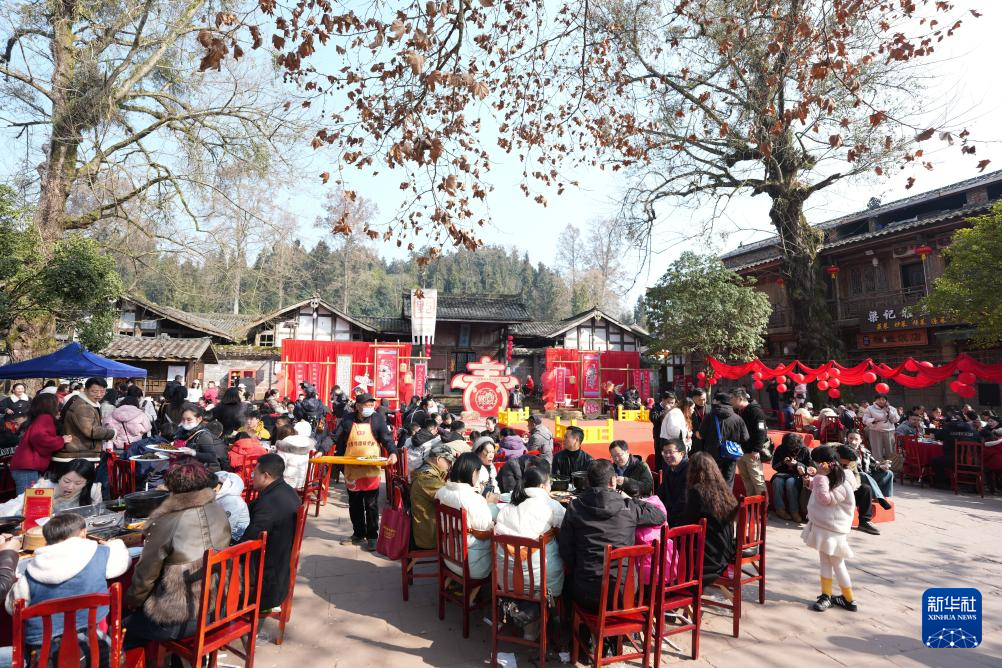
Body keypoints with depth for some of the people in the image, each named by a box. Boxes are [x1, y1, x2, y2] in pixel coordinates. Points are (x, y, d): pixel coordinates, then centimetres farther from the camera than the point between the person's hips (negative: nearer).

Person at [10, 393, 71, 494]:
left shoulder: (38, 419, 23)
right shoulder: (45, 418, -7)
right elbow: (38, 437, -24)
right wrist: (61, 441, -12)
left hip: (25, 467, 10)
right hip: (28, 469, -10)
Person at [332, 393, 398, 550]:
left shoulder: (377, 419, -3)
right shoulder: (347, 420, 0)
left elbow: (387, 438, -7)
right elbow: (336, 440, 2)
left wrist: (393, 452, -24)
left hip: (371, 470, -2)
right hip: (352, 470, 3)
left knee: (371, 505, 2)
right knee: (354, 504, 14)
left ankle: (372, 537, 14)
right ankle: (358, 534, 29)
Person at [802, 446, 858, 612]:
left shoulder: (841, 484, -21)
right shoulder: (826, 478, 5)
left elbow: (826, 499, -29)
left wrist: (820, 477, -29)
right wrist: (812, 482, 6)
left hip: (833, 529, -8)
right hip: (821, 525, 8)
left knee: (837, 563, 4)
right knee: (824, 560, 13)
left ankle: (849, 600, 20)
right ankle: (826, 595, 21)